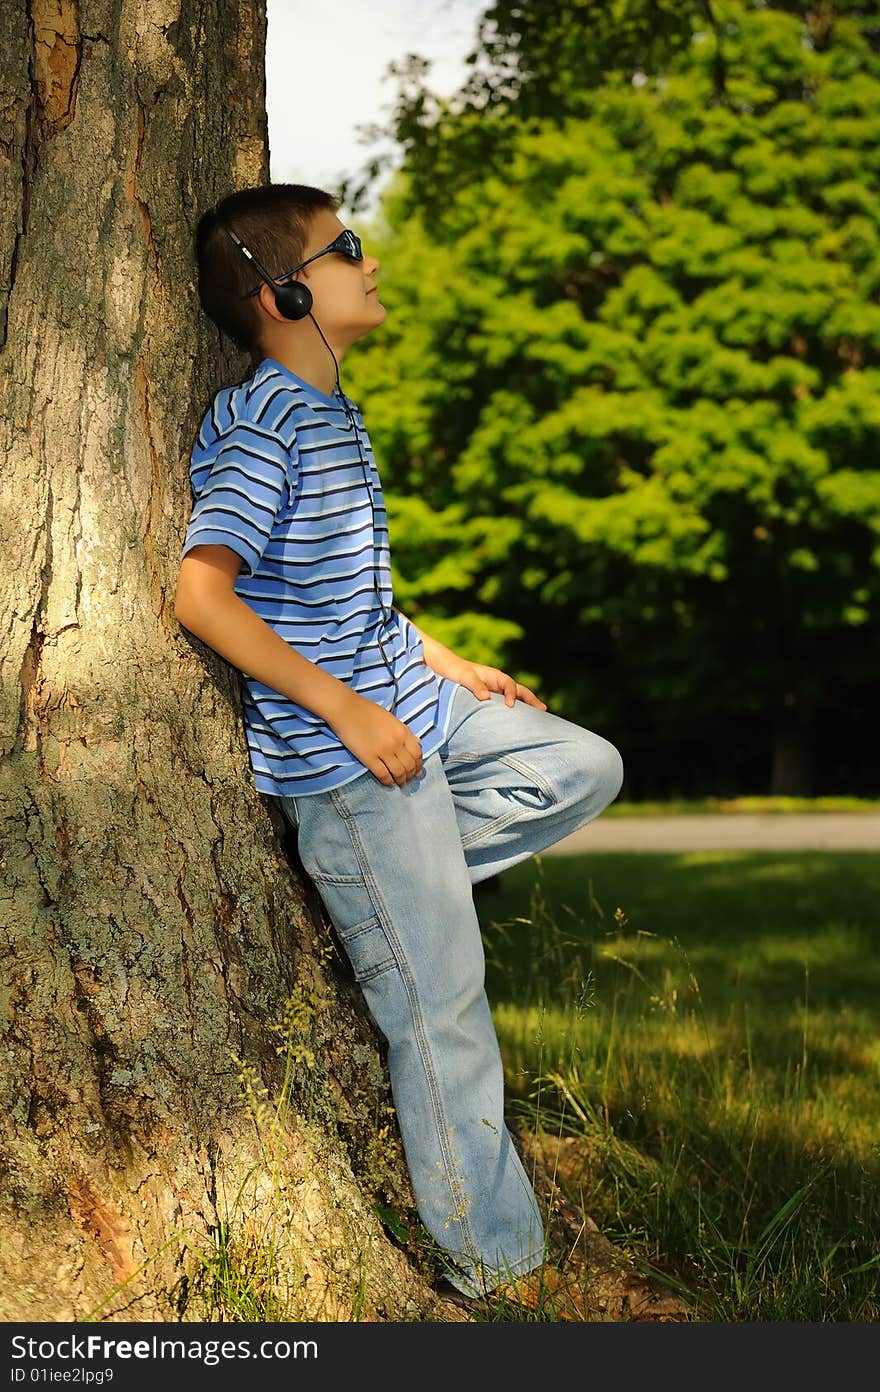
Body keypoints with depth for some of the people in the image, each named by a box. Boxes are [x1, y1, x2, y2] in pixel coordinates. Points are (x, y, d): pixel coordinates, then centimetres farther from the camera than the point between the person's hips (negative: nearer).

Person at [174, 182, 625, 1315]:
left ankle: (359, 890, 11)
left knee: (584, 770, 19)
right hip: (345, 751, -9)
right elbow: (201, 592, -27)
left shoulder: (331, 414, 12)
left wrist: (443, 664, 19)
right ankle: (495, 1263, 11)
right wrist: (351, 712, -24)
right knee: (441, 1010, -3)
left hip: (410, 704, 9)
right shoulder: (260, 427, -18)